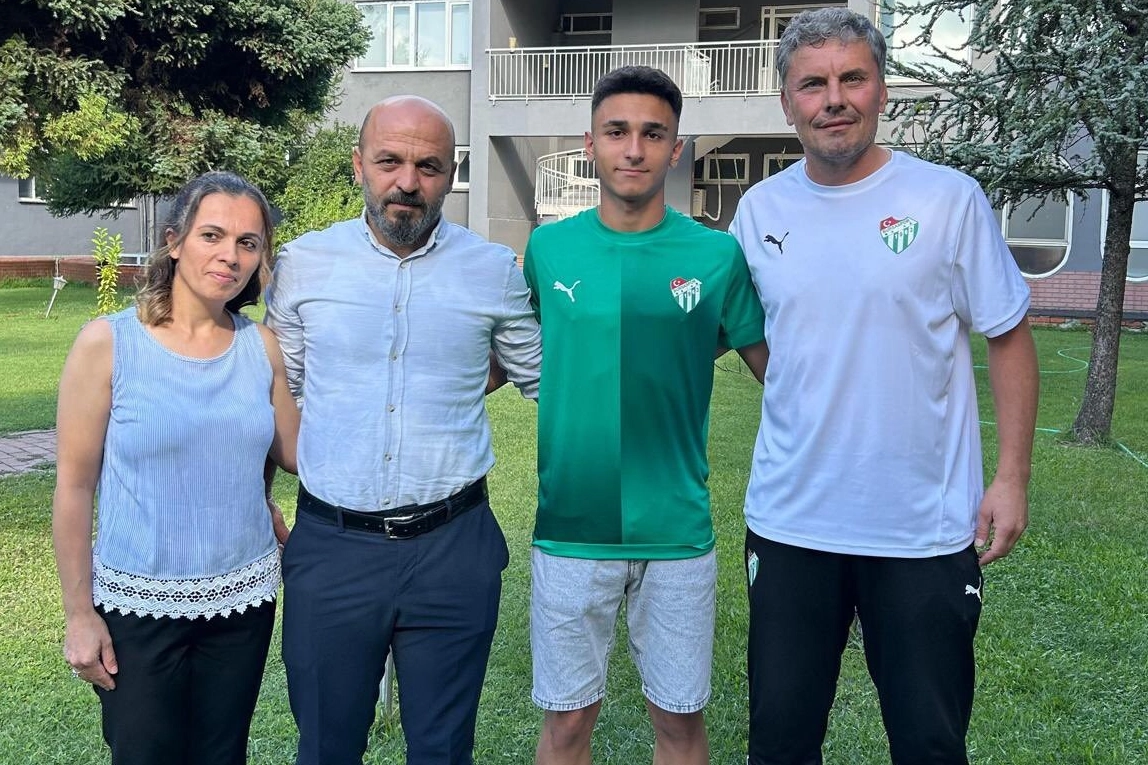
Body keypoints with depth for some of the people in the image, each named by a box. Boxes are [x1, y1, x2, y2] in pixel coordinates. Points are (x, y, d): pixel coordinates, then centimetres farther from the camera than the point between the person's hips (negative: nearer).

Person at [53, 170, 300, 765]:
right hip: (137, 605, -3)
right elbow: (74, 486, -7)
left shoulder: (262, 346, -1)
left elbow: (296, 454, 6)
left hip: (243, 600, 3)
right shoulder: (107, 343, -11)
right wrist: (79, 613, -6)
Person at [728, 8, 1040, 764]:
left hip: (925, 529, -2)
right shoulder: (760, 210, 2)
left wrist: (1012, 476, -5)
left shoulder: (949, 198, -6)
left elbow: (1010, 339, -1)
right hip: (789, 523, 3)